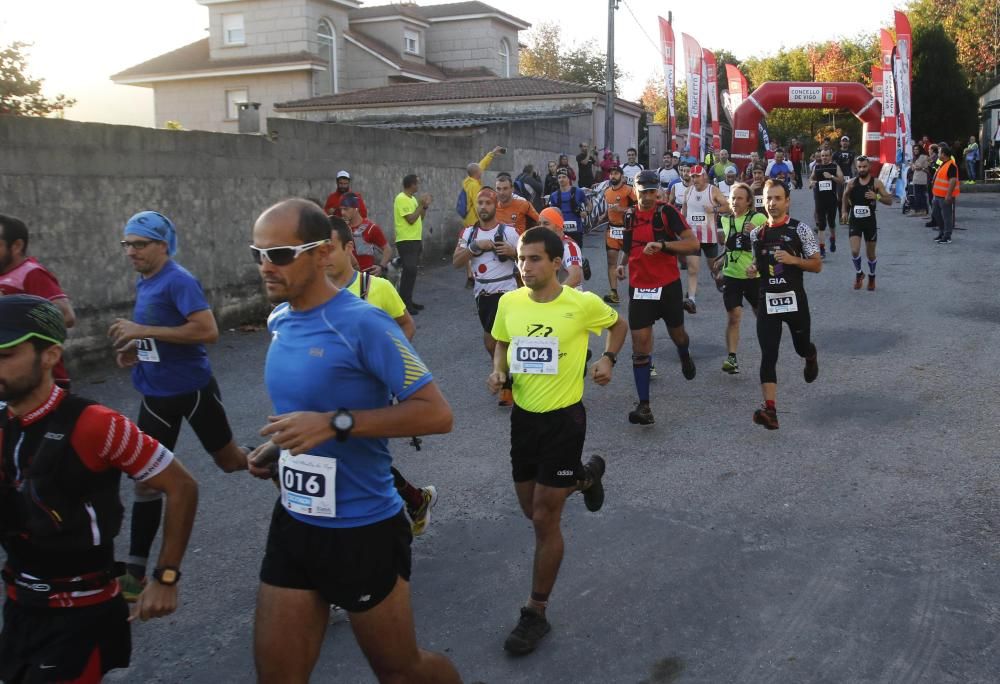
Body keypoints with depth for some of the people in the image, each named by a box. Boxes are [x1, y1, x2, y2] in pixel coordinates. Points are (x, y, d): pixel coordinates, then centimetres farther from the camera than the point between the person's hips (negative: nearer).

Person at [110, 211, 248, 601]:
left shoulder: (179, 281, -18)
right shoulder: (143, 283, 8)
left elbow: (208, 331, -29)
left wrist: (143, 331, -28)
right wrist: (135, 349, 3)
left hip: (193, 389, -7)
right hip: (156, 394, 7)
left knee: (229, 460, 12)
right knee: (145, 478, 6)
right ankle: (136, 572, 13)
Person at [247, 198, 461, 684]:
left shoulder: (362, 323, -20)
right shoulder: (279, 321, 4)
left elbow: (436, 413, -22)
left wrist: (336, 423, -28)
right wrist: (275, 448, 3)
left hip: (362, 531, -7)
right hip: (293, 524, 7)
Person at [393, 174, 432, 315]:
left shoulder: (412, 198, 13)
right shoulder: (401, 199, -15)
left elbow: (420, 218, 18)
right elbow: (411, 219, -21)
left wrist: (425, 207, 4)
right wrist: (421, 205, -13)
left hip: (415, 240, 9)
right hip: (406, 241, -9)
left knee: (412, 271, 12)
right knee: (409, 272, -10)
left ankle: (409, 301, 19)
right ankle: (404, 304, -7)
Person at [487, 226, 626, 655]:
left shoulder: (583, 304, -14)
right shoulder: (509, 302, -4)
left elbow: (618, 325, 8)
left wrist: (608, 359, -7)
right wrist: (498, 371, -5)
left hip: (563, 417, -5)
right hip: (523, 414, 5)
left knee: (544, 519, -2)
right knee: (531, 508, 18)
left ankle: (536, 613, 15)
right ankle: (587, 476, 49)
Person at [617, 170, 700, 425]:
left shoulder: (667, 212, -10)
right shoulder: (629, 216, 5)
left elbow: (693, 243, -19)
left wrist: (662, 244, -31)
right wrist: (621, 263, 3)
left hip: (668, 286, -3)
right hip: (639, 288, 3)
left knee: (677, 334, 18)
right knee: (640, 345, -6)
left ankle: (685, 357, 57)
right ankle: (644, 405, -5)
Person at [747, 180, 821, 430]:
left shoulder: (800, 229, -5)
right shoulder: (756, 234, 6)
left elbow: (817, 265, -4)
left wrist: (793, 260, -20)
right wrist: (753, 269, -2)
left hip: (794, 299, -2)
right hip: (767, 301, 2)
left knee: (801, 346, 16)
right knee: (768, 356, -8)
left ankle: (811, 357, 55)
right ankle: (770, 410, -13)